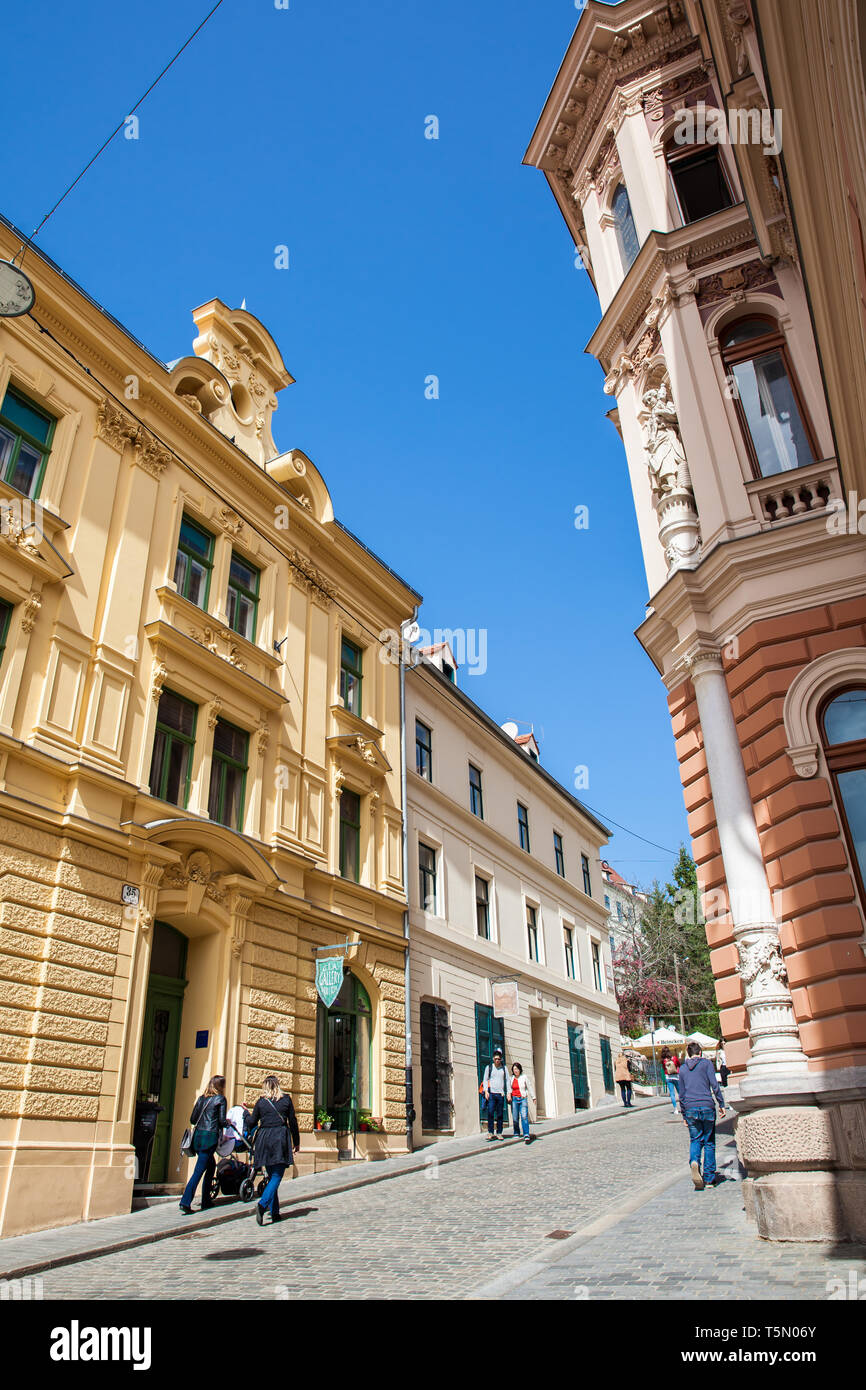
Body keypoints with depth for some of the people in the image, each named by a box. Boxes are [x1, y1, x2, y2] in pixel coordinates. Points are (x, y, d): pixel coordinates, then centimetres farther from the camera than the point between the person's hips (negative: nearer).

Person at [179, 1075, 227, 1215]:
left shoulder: (201, 1098, 13)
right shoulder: (220, 1099, -3)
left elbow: (192, 1120, 12)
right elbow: (222, 1121, -7)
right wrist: (227, 1123, 14)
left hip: (198, 1135, 7)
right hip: (210, 1137, -7)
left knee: (211, 1166, 20)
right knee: (199, 1171, -6)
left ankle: (206, 1201, 22)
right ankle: (185, 1202, -13)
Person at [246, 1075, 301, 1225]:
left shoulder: (260, 1102, 6)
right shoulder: (286, 1099, 3)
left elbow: (252, 1123, 10)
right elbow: (293, 1121, 5)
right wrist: (296, 1141, 13)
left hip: (264, 1139, 3)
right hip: (281, 1139, -3)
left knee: (271, 1176, 13)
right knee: (277, 1176, -3)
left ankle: (274, 1212, 12)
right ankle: (262, 1204, -24)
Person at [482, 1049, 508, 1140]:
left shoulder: (504, 1068, 11)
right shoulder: (489, 1067, 7)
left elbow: (507, 1081, 11)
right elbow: (485, 1080, 6)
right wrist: (486, 1091, -7)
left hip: (501, 1094, 2)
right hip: (491, 1093, -2)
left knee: (500, 1115, 3)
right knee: (490, 1113, -11)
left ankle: (499, 1133, 11)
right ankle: (490, 1132, -5)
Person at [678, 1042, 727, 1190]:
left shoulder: (682, 1069, 13)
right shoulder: (706, 1063, 4)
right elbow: (714, 1085, -7)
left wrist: (684, 1115, 20)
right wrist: (722, 1104, -3)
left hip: (690, 1108, 2)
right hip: (707, 1106, -2)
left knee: (695, 1140, 10)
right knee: (709, 1142, 8)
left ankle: (694, 1162, -19)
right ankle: (709, 1178, 10)